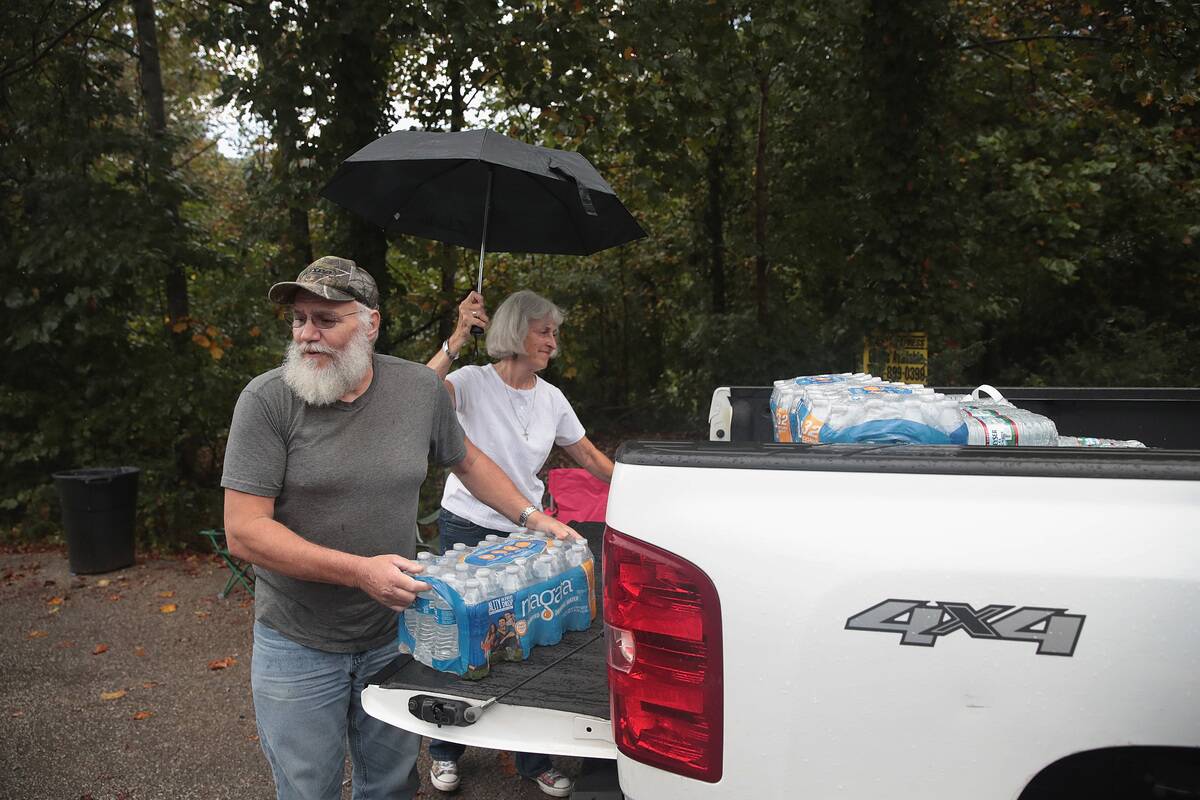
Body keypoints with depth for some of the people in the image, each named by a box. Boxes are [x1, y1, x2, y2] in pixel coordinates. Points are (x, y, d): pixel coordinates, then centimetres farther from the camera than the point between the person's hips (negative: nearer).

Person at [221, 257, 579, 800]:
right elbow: (244, 531, -18)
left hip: (393, 635, 3)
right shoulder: (267, 400, -14)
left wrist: (530, 515, 5)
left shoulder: (421, 389, -4)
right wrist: (359, 571, -26)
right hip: (298, 648, -2)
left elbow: (467, 461, 14)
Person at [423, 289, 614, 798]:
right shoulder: (472, 382, -11)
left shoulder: (552, 399, 3)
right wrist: (457, 340, -37)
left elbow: (589, 457, 12)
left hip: (526, 534, 4)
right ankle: (445, 753, 32)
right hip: (467, 530, -3)